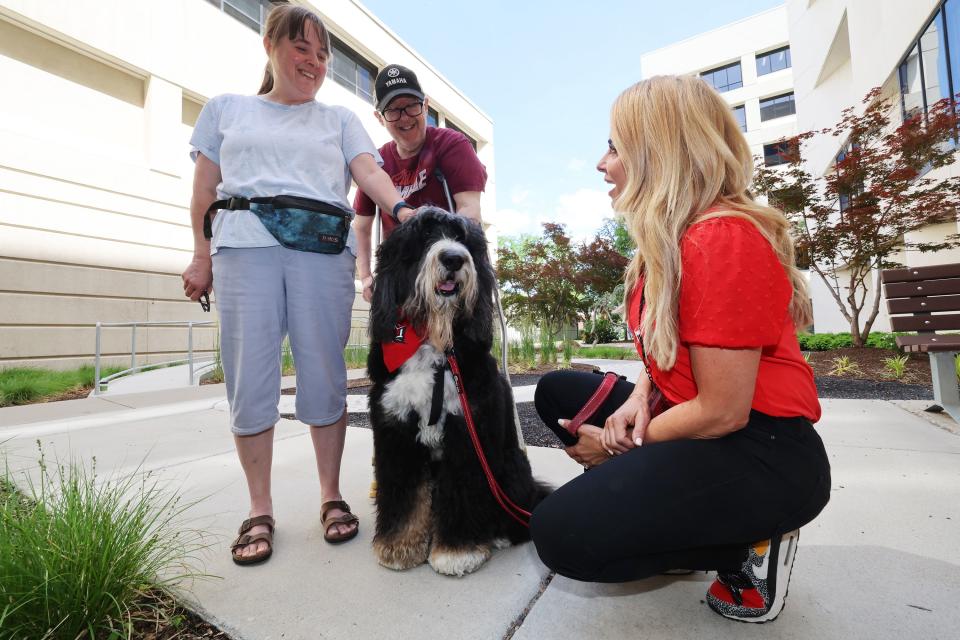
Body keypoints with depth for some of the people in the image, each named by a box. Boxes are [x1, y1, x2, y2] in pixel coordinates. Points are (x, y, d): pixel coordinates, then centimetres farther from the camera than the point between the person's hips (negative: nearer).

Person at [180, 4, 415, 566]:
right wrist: (201, 255, 7)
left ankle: (332, 496, 13)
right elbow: (205, 189, 18)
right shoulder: (226, 109, 23)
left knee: (325, 376, -3)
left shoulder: (339, 119, 21)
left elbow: (369, 170, 4)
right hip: (244, 246, 1)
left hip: (324, 249, 0)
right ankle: (260, 509, 11)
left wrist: (402, 209, -17)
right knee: (250, 377, -3)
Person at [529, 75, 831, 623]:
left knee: (562, 536, -19)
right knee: (558, 392, 9)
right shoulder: (668, 241, 7)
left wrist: (616, 446, -9)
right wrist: (639, 397, -8)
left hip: (763, 453, -9)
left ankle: (748, 549, 1)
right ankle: (669, 515, 8)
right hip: (702, 425, 9)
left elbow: (722, 412, -22)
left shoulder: (723, 238, -22)